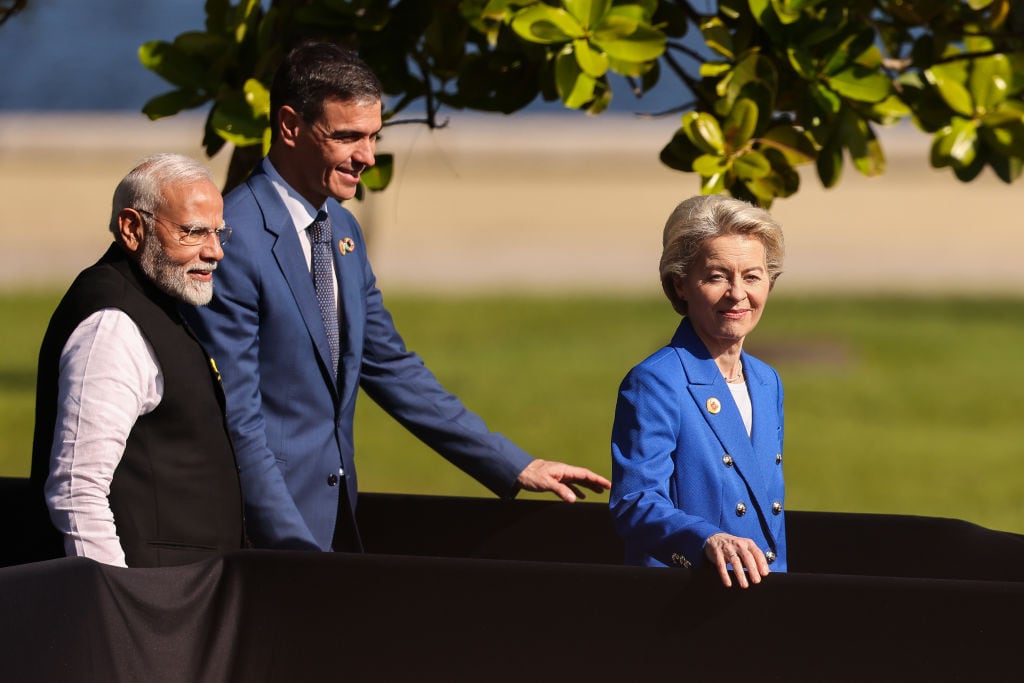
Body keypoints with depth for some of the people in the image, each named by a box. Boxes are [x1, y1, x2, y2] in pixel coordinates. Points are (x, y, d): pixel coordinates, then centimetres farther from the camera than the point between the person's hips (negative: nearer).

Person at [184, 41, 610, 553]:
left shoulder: (342, 232, 12)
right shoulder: (234, 239, -16)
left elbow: (392, 370, 19)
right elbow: (234, 416, -18)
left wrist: (515, 468, 15)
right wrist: (298, 550, -22)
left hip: (333, 512, 8)